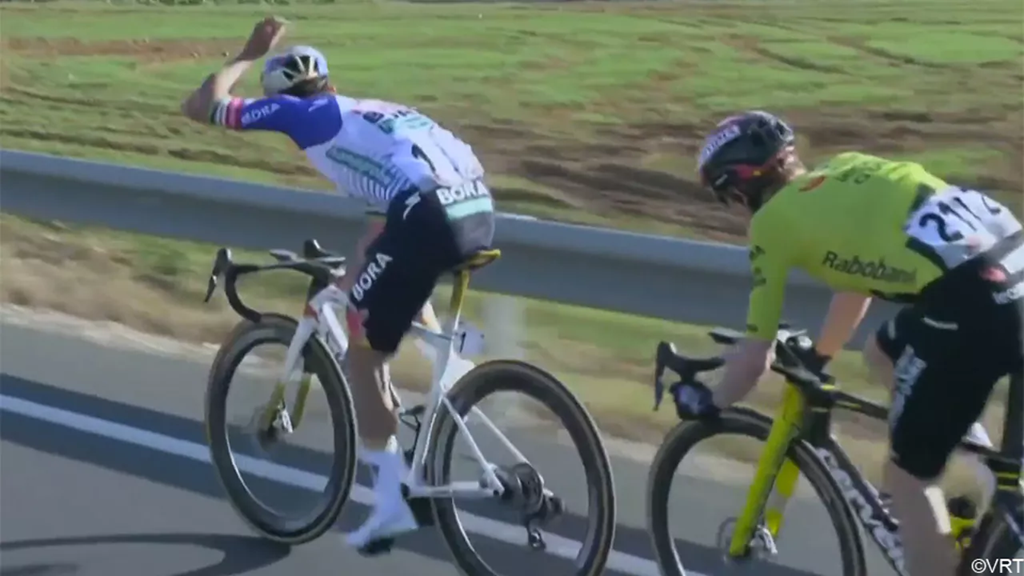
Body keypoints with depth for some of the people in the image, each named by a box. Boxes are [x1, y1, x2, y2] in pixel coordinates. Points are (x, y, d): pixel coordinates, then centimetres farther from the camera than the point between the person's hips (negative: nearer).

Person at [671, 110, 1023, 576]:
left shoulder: (771, 221, 8)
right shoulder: (844, 169, 27)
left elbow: (754, 361, 12)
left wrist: (707, 403, 31)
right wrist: (816, 361, 53)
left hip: (968, 299, -8)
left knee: (906, 475, 8)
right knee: (883, 355, 31)